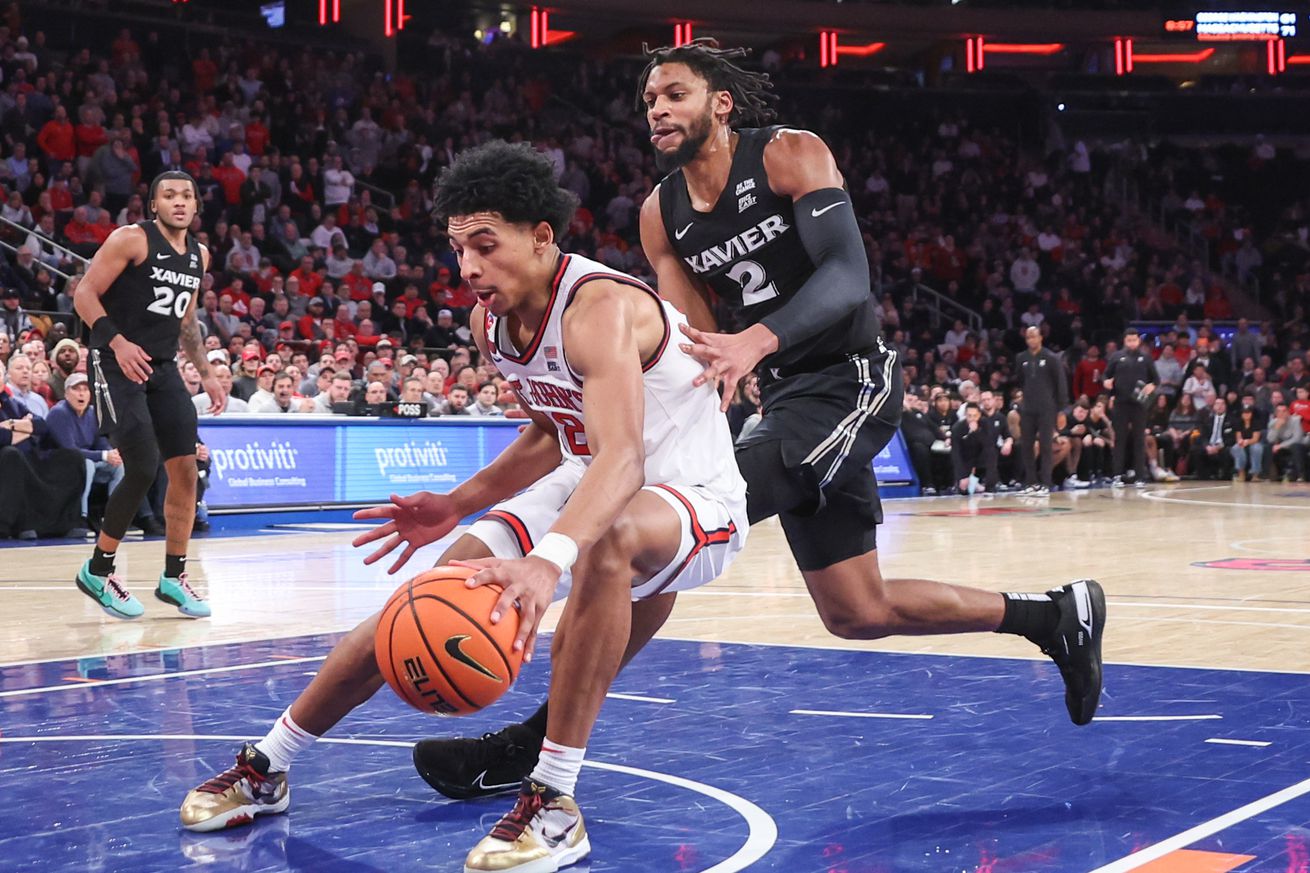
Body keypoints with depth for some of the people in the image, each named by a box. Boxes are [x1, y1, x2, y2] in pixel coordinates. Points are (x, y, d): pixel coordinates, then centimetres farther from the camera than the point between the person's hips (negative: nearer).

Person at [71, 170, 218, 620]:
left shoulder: (199, 255, 11)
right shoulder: (132, 239, -10)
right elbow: (85, 294, -13)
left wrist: (206, 372, 18)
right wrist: (118, 342, -24)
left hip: (163, 368, 7)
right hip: (118, 364, -7)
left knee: (185, 468, 2)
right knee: (142, 468, -14)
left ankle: (173, 577, 14)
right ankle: (97, 571, 3)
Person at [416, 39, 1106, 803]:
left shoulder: (790, 155, -10)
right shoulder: (662, 214, 8)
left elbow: (848, 276, -24)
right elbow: (691, 343, 8)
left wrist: (757, 341, -40)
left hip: (848, 382, -8)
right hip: (785, 399, 8)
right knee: (858, 612, 13)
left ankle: (542, 742, -20)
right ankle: (1055, 614, 31)